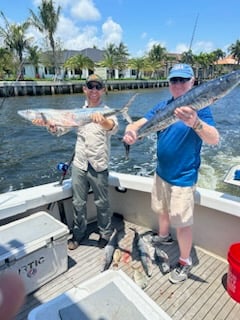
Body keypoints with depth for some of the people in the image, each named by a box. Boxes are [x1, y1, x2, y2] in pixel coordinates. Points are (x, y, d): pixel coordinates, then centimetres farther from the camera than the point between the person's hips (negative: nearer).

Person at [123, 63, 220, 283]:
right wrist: (130, 131, -30)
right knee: (163, 209, 25)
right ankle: (164, 237, 53)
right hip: (162, 172, 6)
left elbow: (214, 139, -29)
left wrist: (194, 122, -49)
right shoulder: (162, 106, 1)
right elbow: (140, 123, -6)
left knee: (182, 222, 5)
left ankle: (185, 262, 29)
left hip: (183, 177, -6)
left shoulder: (199, 107, -15)